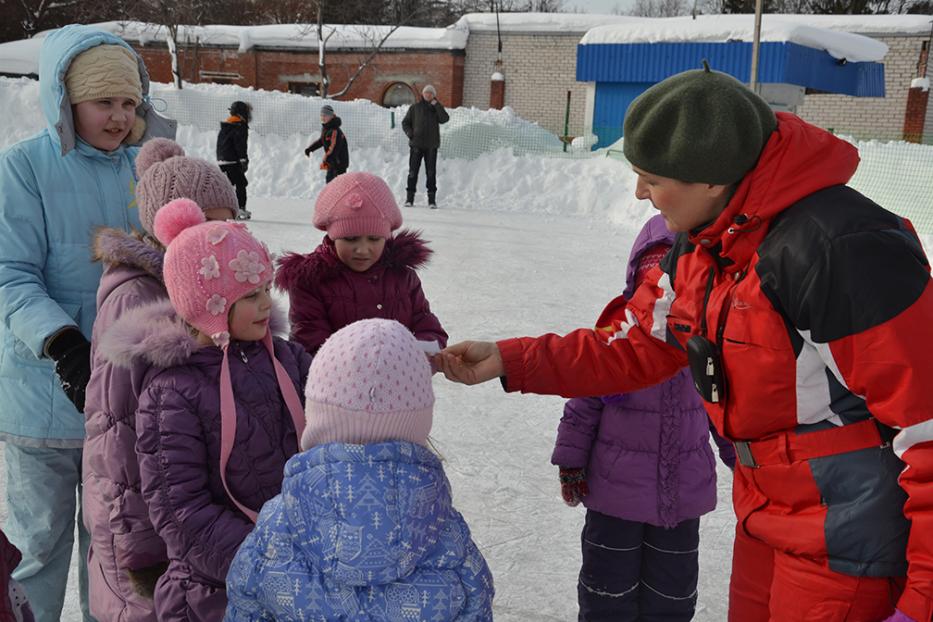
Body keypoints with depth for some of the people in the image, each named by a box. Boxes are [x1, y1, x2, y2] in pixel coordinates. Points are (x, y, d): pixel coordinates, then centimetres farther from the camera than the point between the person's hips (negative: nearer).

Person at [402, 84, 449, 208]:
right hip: (416, 144, 0)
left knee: (431, 172, 1)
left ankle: (432, 199, 5)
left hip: (431, 146, 0)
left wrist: (436, 104, -12)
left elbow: (445, 119, -9)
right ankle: (409, 198, 5)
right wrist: (409, 133, -5)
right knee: (413, 171, 0)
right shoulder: (415, 108, 9)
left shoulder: (436, 109, 10)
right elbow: (405, 122, 13)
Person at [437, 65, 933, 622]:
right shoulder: (700, 250, 1)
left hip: (850, 533, -8)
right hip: (766, 514, 8)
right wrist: (508, 360, 5)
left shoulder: (842, 250, -27)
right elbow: (630, 346, 10)